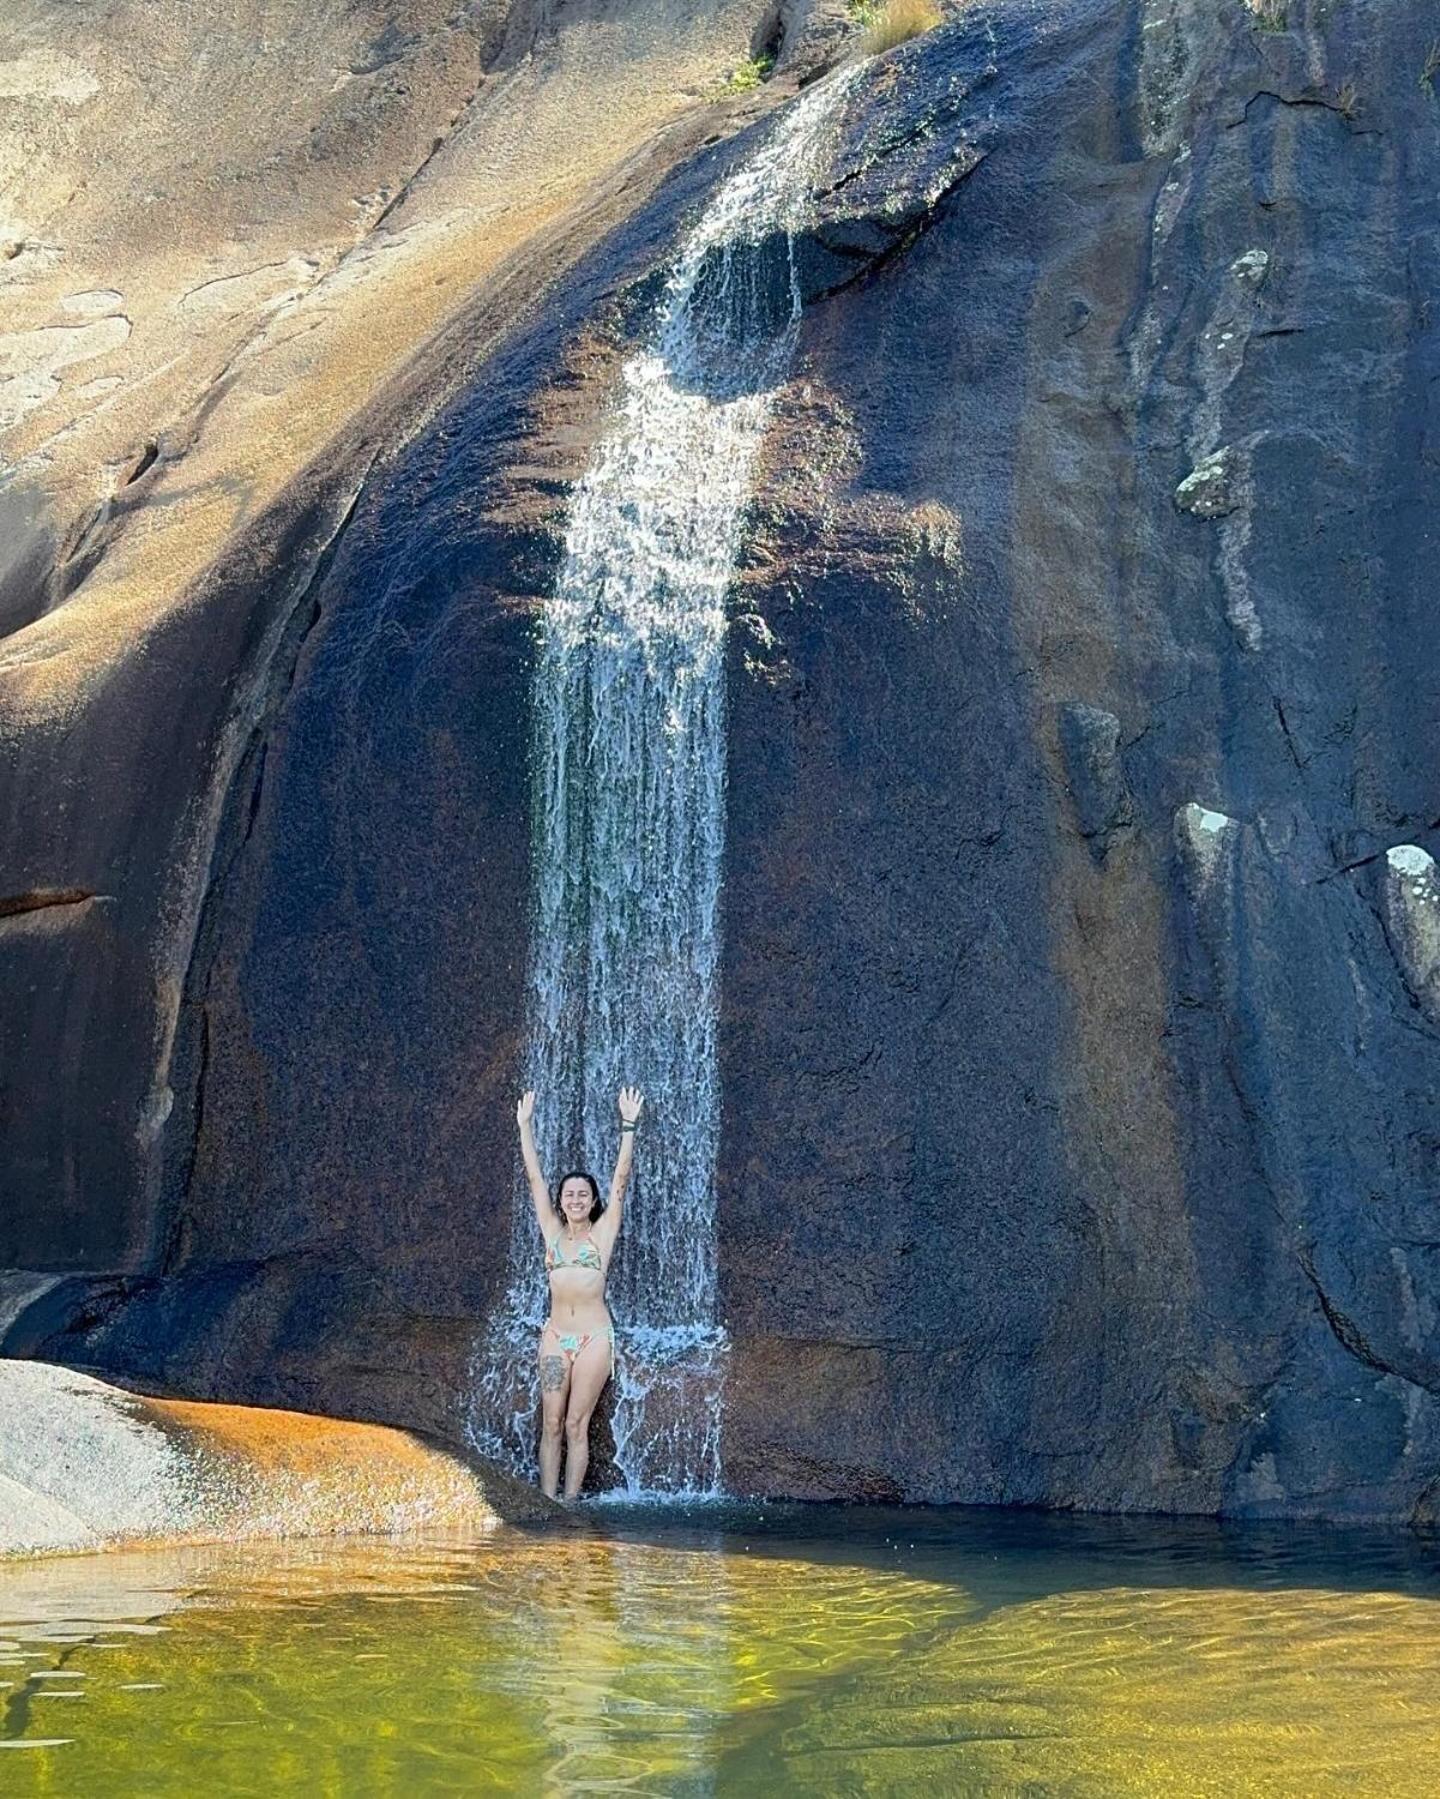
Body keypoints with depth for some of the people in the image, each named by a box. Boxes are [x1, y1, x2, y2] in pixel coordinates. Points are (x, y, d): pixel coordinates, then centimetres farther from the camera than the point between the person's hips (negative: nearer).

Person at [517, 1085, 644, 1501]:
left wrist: (628, 1127, -8)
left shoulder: (602, 1232, 4)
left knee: (576, 1424, -2)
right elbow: (534, 1177, 9)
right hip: (555, 1336, 2)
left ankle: (570, 1505, 0)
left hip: (594, 1338, -2)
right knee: (551, 1424, -1)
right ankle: (546, 1504, 0)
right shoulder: (553, 1231, 10)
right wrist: (525, 1126, 7)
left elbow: (620, 1179, -2)